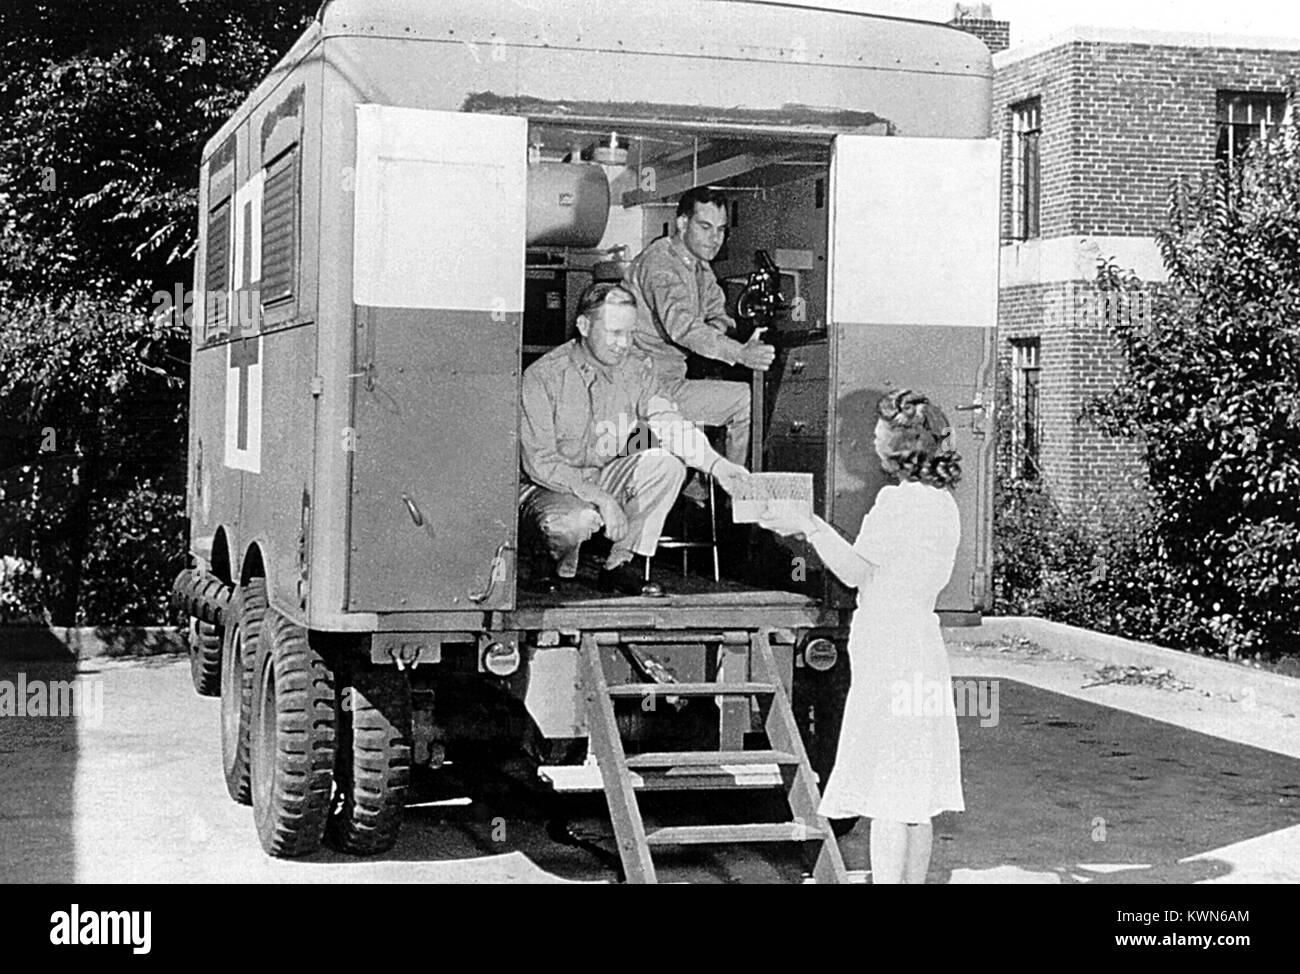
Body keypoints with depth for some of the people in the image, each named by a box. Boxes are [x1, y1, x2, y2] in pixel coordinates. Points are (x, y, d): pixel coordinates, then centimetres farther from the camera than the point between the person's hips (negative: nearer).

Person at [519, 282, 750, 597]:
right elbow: (538, 461, -20)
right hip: (548, 487, -5)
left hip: (605, 479, 5)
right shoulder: (542, 376, -17)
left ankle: (616, 567, -8)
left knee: (666, 463, -20)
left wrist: (715, 463, -30)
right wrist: (598, 497, -30)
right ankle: (560, 570, 0)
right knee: (577, 520, -38)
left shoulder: (635, 369, -3)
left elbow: (671, 424, -12)